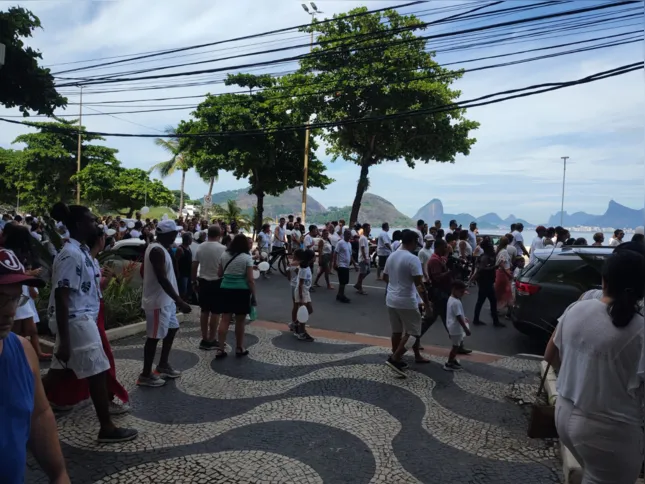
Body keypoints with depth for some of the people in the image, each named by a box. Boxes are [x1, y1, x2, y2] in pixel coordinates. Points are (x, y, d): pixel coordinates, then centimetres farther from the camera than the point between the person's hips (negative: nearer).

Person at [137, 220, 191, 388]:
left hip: (165, 300, 10)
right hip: (157, 301, -10)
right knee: (154, 337, -2)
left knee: (172, 329, 19)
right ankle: (146, 375, 10)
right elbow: (162, 279, -27)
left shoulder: (159, 248, 11)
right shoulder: (157, 250, -21)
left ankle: (163, 365, 30)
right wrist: (180, 301, -29)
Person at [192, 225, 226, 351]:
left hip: (203, 282, 5)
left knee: (204, 311, 13)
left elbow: (194, 267, 5)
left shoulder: (200, 247, 2)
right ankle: (211, 341, 9)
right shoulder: (222, 248, -13)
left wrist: (194, 282, 15)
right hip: (217, 283, -5)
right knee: (215, 312, 4)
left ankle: (204, 340, 20)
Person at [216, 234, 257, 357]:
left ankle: (221, 349, 5)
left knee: (225, 319, 6)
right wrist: (254, 296, -4)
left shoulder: (224, 255, 5)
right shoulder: (247, 257, -7)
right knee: (240, 321, 8)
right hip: (241, 291, -4)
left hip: (225, 289, 4)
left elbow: (219, 274, 13)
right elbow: (250, 279, -10)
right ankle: (239, 348, 20)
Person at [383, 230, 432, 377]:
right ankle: (394, 358, -5)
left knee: (396, 331, 16)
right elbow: (419, 283, -21)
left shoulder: (391, 256, 7)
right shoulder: (413, 259, -18)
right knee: (413, 333, 3)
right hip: (407, 302, -8)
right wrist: (426, 301, -11)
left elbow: (385, 277, 18)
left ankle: (396, 360, 22)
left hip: (391, 299, 8)